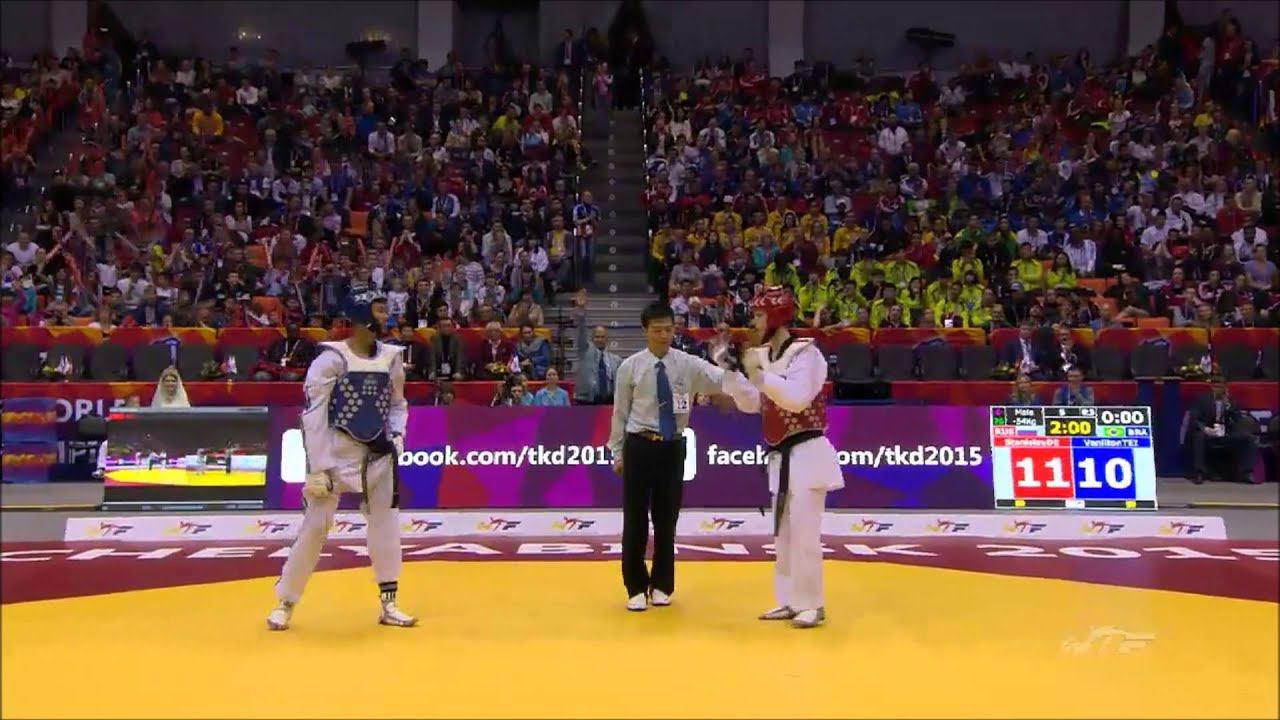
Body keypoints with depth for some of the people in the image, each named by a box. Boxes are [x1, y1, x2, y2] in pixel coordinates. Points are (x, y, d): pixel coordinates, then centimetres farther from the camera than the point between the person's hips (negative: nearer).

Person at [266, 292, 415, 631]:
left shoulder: (391, 358, 4)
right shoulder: (332, 358, -12)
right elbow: (313, 415, -13)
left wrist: (397, 434, -1)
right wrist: (317, 468, -16)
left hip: (378, 454, 5)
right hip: (336, 452, -5)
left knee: (386, 523, 5)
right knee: (315, 525, -4)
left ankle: (388, 604, 16)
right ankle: (285, 602, 12)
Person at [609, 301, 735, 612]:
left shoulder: (688, 364, -2)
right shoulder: (630, 367, -2)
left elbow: (722, 380, -17)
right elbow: (620, 412, 3)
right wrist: (618, 453, 4)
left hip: (673, 448, 1)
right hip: (639, 447, -1)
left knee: (667, 519, 10)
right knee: (635, 519, 2)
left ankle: (661, 585, 25)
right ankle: (636, 587, 16)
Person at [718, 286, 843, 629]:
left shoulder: (805, 352, -12)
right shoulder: (764, 355, 12)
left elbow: (797, 399, -25)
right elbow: (751, 404, 14)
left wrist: (759, 374, -26)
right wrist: (730, 369, 4)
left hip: (806, 453, -9)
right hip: (781, 456, 9)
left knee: (803, 532, -7)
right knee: (783, 533, 13)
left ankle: (811, 604, 3)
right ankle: (790, 601, 23)